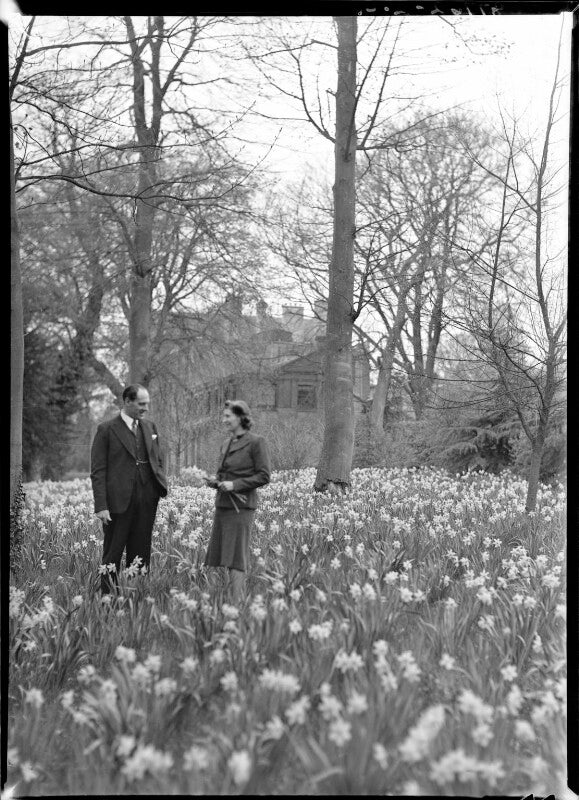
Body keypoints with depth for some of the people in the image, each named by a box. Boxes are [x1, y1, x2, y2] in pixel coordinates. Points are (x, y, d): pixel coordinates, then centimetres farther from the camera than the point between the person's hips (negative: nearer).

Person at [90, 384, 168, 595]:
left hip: (147, 500, 5)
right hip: (119, 501, -5)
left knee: (141, 553, 9)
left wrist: (163, 487, 3)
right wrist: (101, 506, -13)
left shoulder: (150, 427, 13)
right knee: (112, 554, 2)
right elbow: (97, 471, -6)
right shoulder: (106, 429, -3)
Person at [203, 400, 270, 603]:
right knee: (221, 554, 6)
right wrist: (215, 480, 4)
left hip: (241, 506, -7)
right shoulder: (226, 443, 15)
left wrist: (235, 485, -15)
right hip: (222, 504, 7)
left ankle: (237, 602, -1)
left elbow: (264, 476, -9)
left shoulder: (256, 442, -7)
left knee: (236, 556, -6)